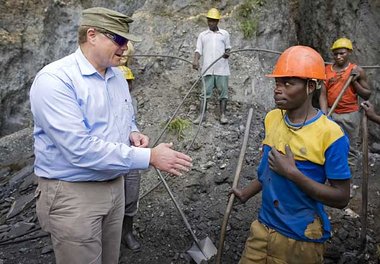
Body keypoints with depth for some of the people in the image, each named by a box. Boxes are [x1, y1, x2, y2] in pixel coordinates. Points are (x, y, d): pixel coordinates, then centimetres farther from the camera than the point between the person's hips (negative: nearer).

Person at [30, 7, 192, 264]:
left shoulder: (117, 75, 6)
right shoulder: (54, 79, -20)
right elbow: (79, 148, -29)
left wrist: (133, 134, -5)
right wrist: (149, 157, -29)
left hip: (115, 185, 7)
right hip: (73, 194, -7)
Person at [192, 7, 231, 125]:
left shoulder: (225, 34, 14)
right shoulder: (202, 35, 13)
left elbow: (228, 47, 17)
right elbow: (199, 50, 5)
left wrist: (227, 53, -6)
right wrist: (196, 60, -14)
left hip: (222, 68, 1)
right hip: (208, 69, 0)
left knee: (223, 91, 0)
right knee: (205, 91, -1)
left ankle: (223, 115, 5)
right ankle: (201, 114, 1)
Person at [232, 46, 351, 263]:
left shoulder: (330, 135, -20)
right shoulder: (271, 118, -2)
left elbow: (342, 198, -17)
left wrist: (292, 173, -26)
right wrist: (246, 193, 9)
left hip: (302, 239, -5)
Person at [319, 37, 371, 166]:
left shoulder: (357, 71, 0)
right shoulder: (327, 70, 4)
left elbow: (367, 95, 2)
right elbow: (323, 95, 1)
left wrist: (354, 81, -12)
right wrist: (324, 115, -11)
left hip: (350, 115, -1)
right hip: (331, 114, 1)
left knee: (350, 149, 7)